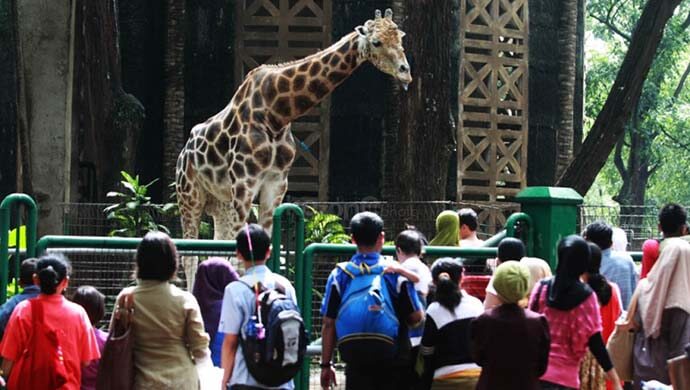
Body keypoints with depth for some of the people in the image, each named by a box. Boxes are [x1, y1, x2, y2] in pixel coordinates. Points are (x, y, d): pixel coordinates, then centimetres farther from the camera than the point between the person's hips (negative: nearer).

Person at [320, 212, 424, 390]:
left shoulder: (339, 276, -3)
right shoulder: (397, 274, -6)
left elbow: (329, 324, -2)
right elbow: (416, 318, -5)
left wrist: (326, 364, 5)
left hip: (357, 363, 1)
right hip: (394, 362, -1)